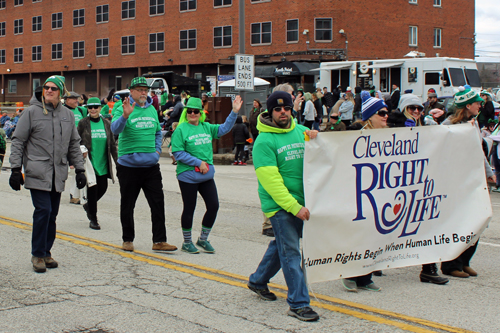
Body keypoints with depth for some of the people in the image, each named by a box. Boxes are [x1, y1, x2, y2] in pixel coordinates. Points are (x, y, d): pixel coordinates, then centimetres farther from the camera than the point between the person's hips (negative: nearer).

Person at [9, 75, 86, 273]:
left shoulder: (67, 115, 11)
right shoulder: (32, 112, -2)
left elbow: (74, 145, 18)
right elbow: (18, 142, -1)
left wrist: (79, 169, 13)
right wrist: (15, 169, -6)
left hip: (58, 174, 4)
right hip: (37, 173, -4)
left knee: (52, 214, 6)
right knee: (43, 210, -11)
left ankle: (46, 252, 18)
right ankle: (38, 254, 0)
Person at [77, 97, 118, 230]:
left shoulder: (106, 123, 7)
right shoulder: (83, 123, -2)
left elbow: (112, 143, 11)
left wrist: (117, 161, 9)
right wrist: (81, 152, -12)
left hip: (103, 163, 4)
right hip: (89, 162, -3)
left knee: (103, 188, 4)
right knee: (92, 189, -2)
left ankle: (88, 205, 33)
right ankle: (93, 219, 9)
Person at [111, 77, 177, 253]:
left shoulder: (152, 110, 11)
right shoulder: (123, 108, -7)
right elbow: (115, 129, -24)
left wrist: (157, 149, 11)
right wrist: (125, 116, -41)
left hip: (151, 166, 5)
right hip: (129, 166, -4)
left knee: (158, 203, 1)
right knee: (127, 205, 7)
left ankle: (159, 241, 6)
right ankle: (127, 240, 21)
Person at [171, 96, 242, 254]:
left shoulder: (206, 127, 10)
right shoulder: (181, 129, -9)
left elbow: (224, 128, 9)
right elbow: (178, 153, -14)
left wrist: (234, 112, -3)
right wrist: (198, 162, -17)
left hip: (207, 176, 6)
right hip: (188, 176, -6)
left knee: (213, 205, 4)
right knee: (189, 209, 4)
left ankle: (203, 239, 21)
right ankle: (187, 242, 21)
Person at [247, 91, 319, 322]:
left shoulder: (301, 131, 8)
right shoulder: (264, 141, -10)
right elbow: (271, 181, -17)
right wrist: (294, 206, -22)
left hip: (300, 203, 7)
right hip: (279, 205, -7)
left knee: (282, 245, 19)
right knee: (291, 252, -7)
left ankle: (258, 281, 39)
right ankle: (299, 303, -1)